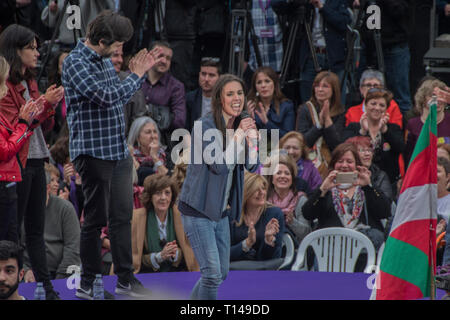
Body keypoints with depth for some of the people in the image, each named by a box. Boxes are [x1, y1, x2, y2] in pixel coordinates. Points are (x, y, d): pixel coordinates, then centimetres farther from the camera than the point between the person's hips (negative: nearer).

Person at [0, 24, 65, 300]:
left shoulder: (30, 83, 16)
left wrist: (51, 104, 2)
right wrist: (43, 103, -18)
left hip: (36, 161, 9)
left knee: (36, 230, 10)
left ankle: (46, 288, 11)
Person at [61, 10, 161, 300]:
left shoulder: (105, 60, 12)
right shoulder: (75, 62, -15)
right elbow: (107, 96, -25)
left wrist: (139, 71, 11)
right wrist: (137, 75, -13)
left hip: (120, 151, 8)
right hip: (93, 152, -8)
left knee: (123, 216, 11)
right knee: (96, 219, -2)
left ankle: (125, 279, 18)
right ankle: (88, 284, 8)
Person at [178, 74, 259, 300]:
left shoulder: (239, 126, 7)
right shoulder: (205, 126, -17)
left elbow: (252, 166, 3)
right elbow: (219, 165, -24)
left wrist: (252, 139, -13)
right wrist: (239, 134, -25)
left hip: (221, 211, 8)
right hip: (198, 211, -8)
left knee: (221, 273, 16)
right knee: (212, 273, -15)